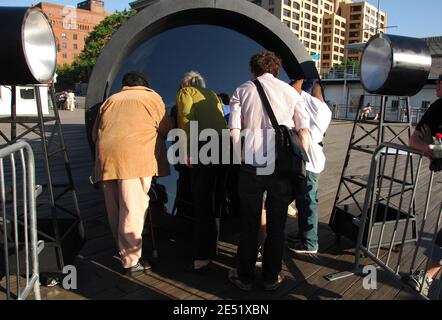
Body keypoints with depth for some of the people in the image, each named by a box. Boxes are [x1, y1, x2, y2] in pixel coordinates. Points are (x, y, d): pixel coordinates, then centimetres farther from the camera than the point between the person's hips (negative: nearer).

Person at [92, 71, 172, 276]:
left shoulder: (110, 100, 26)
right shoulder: (151, 97, 14)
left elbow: (95, 134, 24)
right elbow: (166, 129, 11)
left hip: (106, 157, 5)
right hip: (134, 157, -5)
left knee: (116, 211, 13)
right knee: (133, 210, -3)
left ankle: (123, 251, 27)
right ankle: (131, 261, 0)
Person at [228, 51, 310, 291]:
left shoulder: (242, 91, 6)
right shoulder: (290, 92, 9)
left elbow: (234, 133, -3)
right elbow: (304, 130, 3)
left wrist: (243, 156, 8)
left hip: (252, 165, -1)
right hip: (283, 165, 1)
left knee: (249, 224, 11)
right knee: (276, 225, 12)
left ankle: (245, 277, 23)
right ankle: (271, 278, 24)